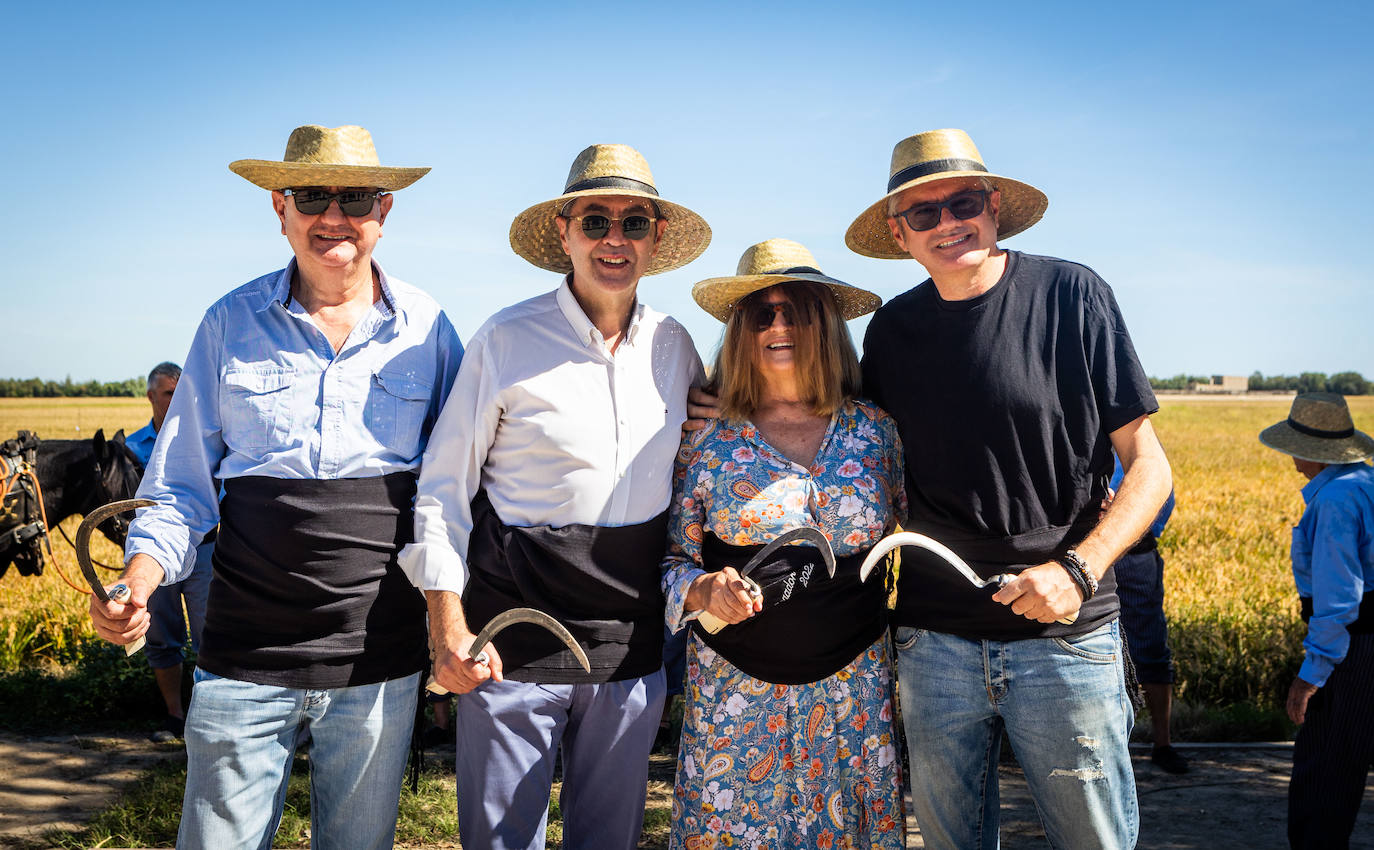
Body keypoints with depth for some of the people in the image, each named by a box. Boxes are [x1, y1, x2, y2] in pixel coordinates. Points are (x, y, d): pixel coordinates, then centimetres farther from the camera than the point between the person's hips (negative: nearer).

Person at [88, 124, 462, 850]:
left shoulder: (426, 328, 2)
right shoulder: (229, 324, 2)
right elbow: (181, 486, 5)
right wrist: (137, 580, -12)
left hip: (380, 663, 1)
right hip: (244, 662, 0)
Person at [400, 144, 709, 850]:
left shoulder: (673, 346, 5)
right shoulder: (506, 340, -7)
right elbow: (443, 487, -4)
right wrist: (448, 626, -9)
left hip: (633, 648, 4)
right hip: (514, 641, -3)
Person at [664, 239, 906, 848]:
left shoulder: (877, 431, 2)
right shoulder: (707, 442, -1)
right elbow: (670, 563, 1)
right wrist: (705, 590, -17)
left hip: (856, 695, 1)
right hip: (735, 695, -1)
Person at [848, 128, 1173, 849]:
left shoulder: (1071, 295, -4)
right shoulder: (891, 331, 5)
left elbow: (1147, 465, -3)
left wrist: (1080, 569, -17)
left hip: (1064, 634, -2)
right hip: (933, 639, 3)